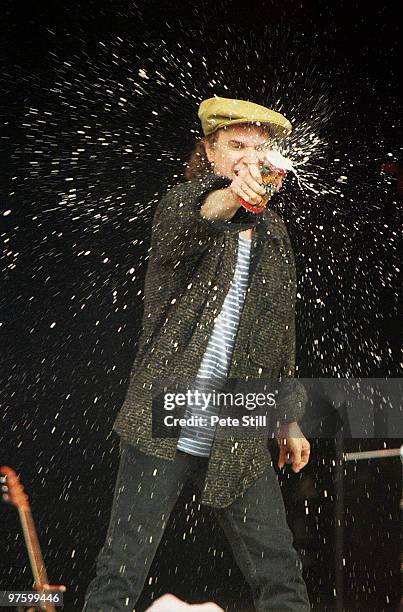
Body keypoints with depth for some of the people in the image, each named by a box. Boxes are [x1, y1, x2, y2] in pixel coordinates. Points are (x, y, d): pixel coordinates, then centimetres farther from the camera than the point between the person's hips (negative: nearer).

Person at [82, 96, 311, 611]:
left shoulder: (274, 234, 14)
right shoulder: (182, 203, -1)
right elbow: (187, 218, -29)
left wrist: (288, 419, 17)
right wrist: (227, 198, -50)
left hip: (240, 444, 5)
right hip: (163, 431, -4)